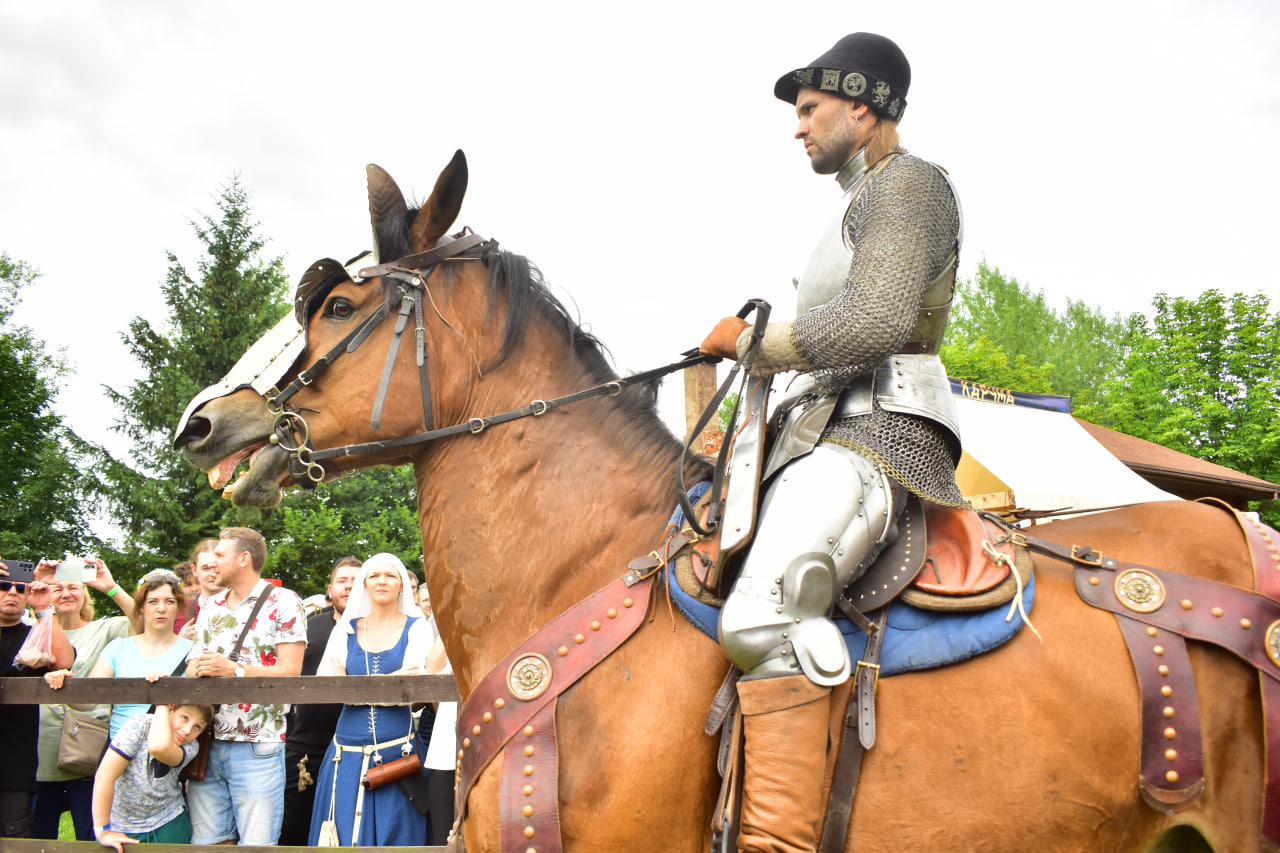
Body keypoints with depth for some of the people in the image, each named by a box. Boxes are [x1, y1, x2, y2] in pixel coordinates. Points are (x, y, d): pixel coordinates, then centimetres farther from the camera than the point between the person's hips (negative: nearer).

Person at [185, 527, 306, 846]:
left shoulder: (283, 602, -2)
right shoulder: (211, 606, 17)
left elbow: (290, 671, -10)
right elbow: (193, 669, 16)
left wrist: (235, 670, -19)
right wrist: (197, 670, -6)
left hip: (256, 749, -5)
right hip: (206, 745, 6)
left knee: (256, 845, -3)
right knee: (204, 843, 7)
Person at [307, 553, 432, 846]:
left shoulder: (415, 627, 3)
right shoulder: (346, 629, 9)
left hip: (398, 752, -2)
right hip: (348, 754, 2)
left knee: (394, 838, 1)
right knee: (345, 838, 3)